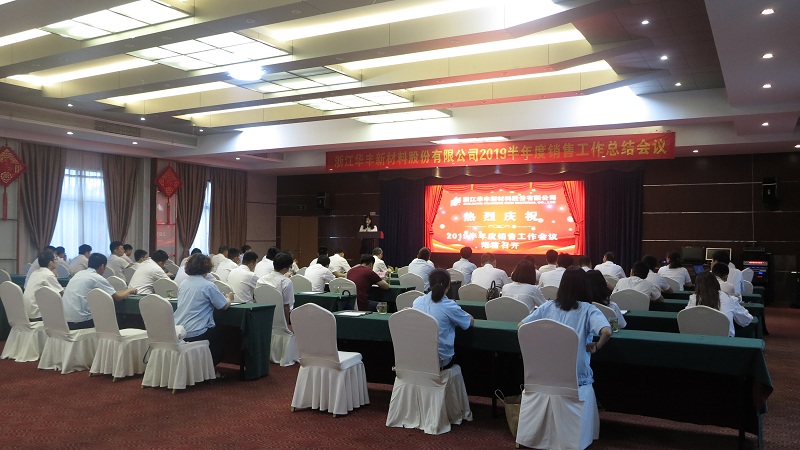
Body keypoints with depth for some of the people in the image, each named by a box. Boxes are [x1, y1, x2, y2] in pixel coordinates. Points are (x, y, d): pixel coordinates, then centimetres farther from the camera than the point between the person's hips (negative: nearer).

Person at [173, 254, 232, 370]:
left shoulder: (183, 283, 8)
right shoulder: (208, 286, -12)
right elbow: (224, 306, -5)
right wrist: (229, 298, 18)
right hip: (196, 334, -7)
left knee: (215, 333, 30)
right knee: (221, 337, 23)